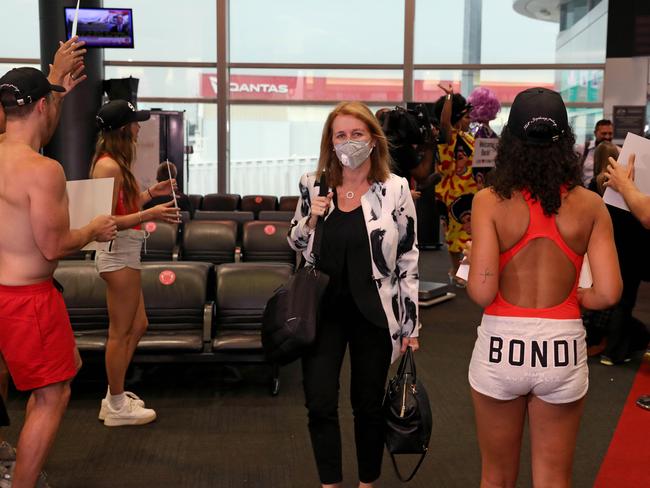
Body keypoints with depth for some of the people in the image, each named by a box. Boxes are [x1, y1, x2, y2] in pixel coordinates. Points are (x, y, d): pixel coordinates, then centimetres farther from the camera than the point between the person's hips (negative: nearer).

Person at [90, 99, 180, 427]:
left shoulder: (115, 164, 12)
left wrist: (152, 192, 16)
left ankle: (115, 395, 28)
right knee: (120, 333, 1)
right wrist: (149, 215, -27)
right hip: (118, 254, -10)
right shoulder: (109, 166, -17)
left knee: (137, 326, 17)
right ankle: (117, 407, 14)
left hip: (125, 254, 10)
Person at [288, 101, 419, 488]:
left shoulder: (395, 189, -7)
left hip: (373, 312, -2)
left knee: (368, 404, 11)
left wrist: (411, 324, -3)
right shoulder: (313, 185, 1)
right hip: (323, 308, 2)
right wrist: (311, 219, -10)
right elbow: (295, 245, 12)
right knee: (320, 403, 1)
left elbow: (408, 259, -3)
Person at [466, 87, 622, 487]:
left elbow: (481, 291, -16)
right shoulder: (590, 205, -5)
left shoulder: (490, 200, -11)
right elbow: (609, 293, -9)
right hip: (562, 349, 1)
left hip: (501, 345, -1)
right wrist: (575, 297, 11)